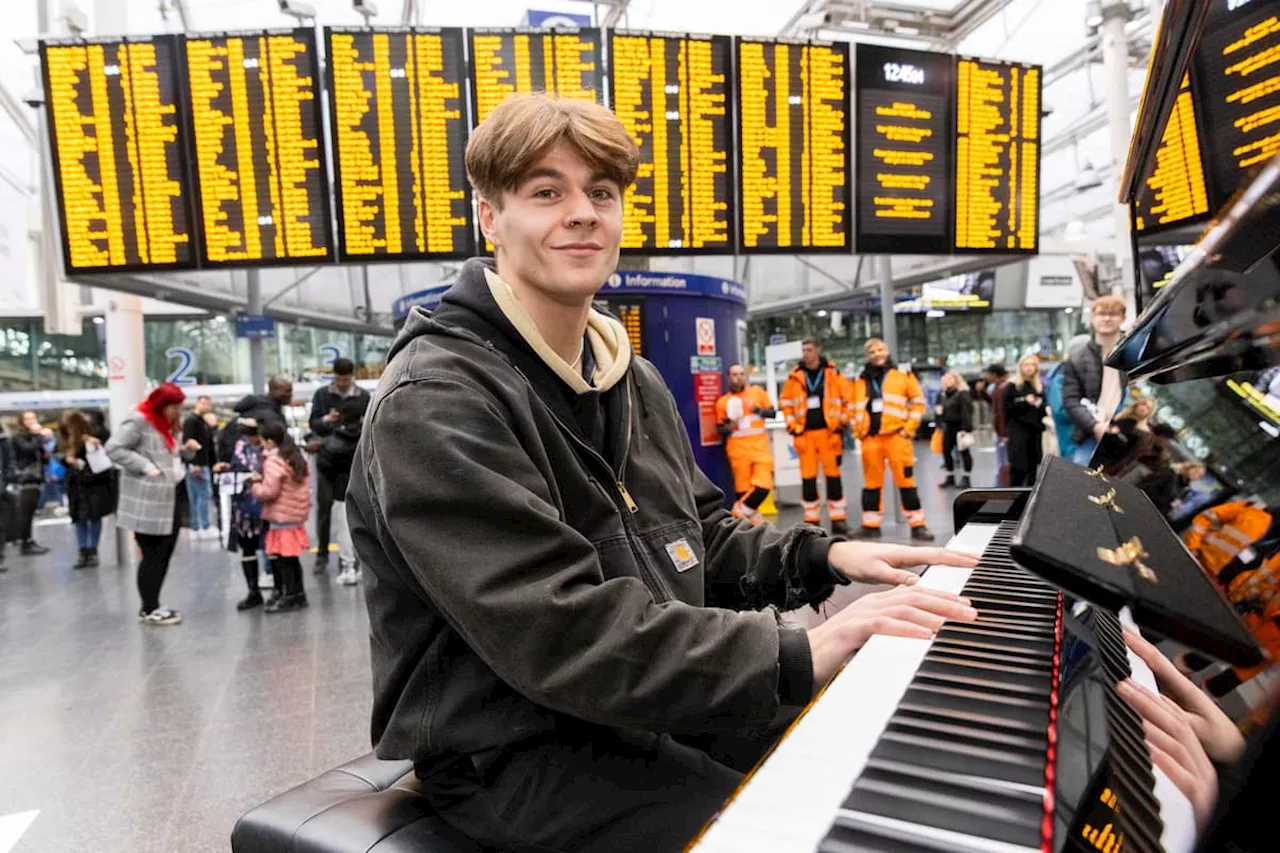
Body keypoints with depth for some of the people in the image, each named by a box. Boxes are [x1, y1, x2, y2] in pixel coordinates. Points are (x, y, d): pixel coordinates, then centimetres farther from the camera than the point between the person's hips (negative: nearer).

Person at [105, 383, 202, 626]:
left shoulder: (170, 426, 18)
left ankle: (153, 605, 23)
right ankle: (148, 610, 11)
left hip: (172, 498, 9)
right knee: (152, 555, 0)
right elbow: (113, 448, -16)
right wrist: (146, 467, -19)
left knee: (165, 554, 12)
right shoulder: (139, 422, -10)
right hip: (149, 502, -9)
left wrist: (187, 450, 3)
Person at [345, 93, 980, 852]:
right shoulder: (436, 402, -21)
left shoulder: (635, 381, 9)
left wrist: (824, 557, -2)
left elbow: (701, 538, 14)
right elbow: (561, 631, -29)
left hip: (647, 705, 8)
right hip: (517, 753, -7)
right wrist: (798, 657, -32)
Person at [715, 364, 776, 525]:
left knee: (764, 485, -12)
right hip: (738, 450, -1)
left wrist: (757, 409, -11)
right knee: (743, 488, 1)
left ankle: (740, 511, 6)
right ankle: (754, 519, 17)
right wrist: (730, 427, -14)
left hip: (760, 447, 1)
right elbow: (720, 429, 7)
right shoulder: (723, 402, 4)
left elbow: (773, 412, 7)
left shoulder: (757, 392, 8)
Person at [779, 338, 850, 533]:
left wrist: (841, 424, -1)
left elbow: (846, 400, 4)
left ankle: (838, 518, 12)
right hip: (805, 433, 1)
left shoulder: (833, 373, 1)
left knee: (833, 474, 4)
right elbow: (785, 402, 7)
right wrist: (793, 427, 0)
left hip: (829, 431, -1)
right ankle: (811, 519, 14)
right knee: (808, 477, 5)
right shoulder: (795, 376, 4)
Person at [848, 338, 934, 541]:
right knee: (872, 481, 9)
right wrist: (858, 431, 7)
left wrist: (909, 428, -4)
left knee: (905, 480, -2)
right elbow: (855, 408, 17)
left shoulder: (903, 375, 3)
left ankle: (917, 525, 6)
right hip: (870, 438, 3)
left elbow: (918, 402, 3)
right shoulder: (860, 381, 10)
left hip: (896, 435, -3)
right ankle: (870, 525, 17)